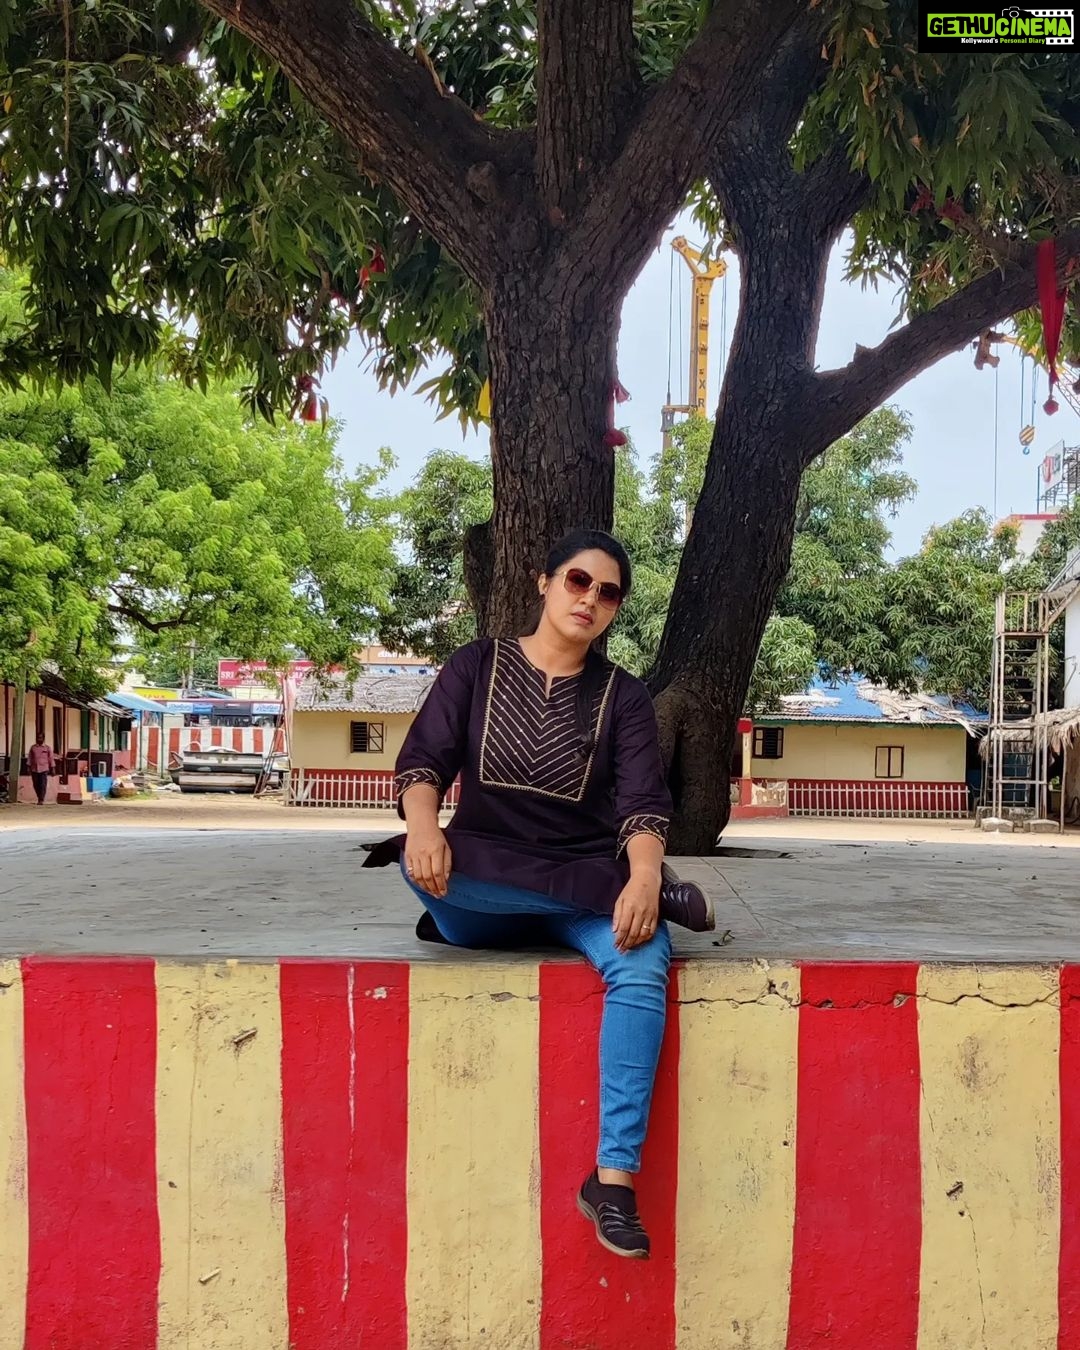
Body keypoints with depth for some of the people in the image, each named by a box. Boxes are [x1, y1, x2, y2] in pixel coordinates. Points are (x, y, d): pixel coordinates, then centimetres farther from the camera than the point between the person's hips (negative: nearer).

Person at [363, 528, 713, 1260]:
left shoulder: (624, 697, 4)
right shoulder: (478, 665, 4)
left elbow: (644, 802, -10)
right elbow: (423, 758, -7)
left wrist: (644, 877, -31)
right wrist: (423, 824, -30)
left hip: (588, 884, 0)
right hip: (479, 899, 0)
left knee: (642, 962, -32)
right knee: (421, 864, -34)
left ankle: (614, 1178, -29)